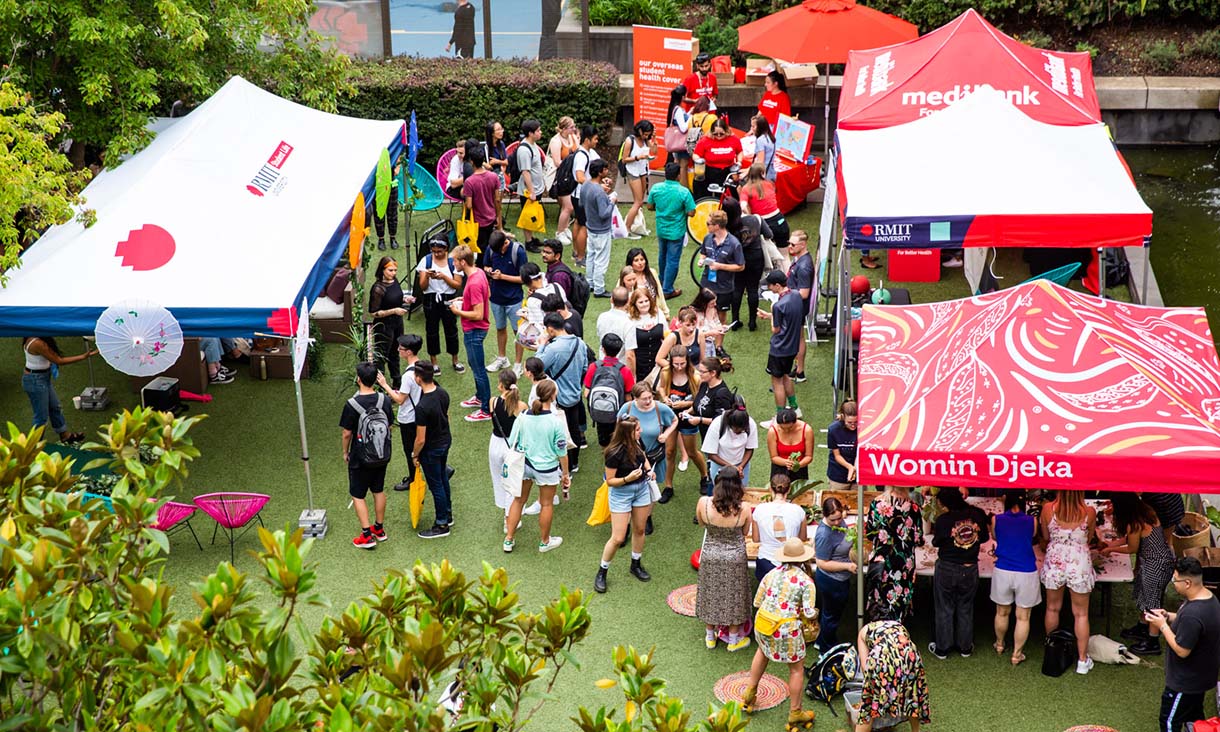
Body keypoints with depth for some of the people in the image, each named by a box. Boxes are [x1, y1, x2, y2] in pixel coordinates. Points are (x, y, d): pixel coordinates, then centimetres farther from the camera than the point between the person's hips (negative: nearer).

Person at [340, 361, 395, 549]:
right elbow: (389, 426, 3)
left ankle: (367, 536, 7)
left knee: (358, 495, 8)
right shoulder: (384, 400, -9)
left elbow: (347, 433, -14)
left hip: (361, 458, -5)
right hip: (382, 456, 5)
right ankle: (379, 529, 32)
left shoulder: (351, 405, -21)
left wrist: (345, 452, 3)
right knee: (378, 491, 21)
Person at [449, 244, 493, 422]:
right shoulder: (479, 272, 0)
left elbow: (478, 315, -29)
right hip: (473, 329, 10)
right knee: (474, 365, 25)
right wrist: (464, 300, 9)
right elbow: (488, 294, 17)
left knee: (478, 370, 1)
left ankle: (486, 410, 11)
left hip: (474, 331, -10)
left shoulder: (474, 283, -30)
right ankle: (480, 397, 42)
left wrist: (458, 311, -16)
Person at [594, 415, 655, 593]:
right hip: (621, 493, -6)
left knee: (640, 530, 19)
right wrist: (627, 479, -32)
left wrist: (649, 470, -4)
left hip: (642, 489, 6)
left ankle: (636, 565, 40)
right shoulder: (615, 453, -27)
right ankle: (601, 572, 14)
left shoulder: (637, 444, -9)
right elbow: (610, 481, -18)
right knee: (618, 538, -4)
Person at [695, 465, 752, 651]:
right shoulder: (743, 510, -25)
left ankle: (710, 637, 40)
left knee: (711, 595, 22)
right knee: (733, 598, 19)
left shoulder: (704, 503, -23)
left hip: (710, 557, 1)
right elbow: (744, 532, -5)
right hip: (734, 559, -1)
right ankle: (733, 640, 36)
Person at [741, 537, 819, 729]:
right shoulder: (806, 581, -10)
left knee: (763, 650, 35)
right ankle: (795, 714, 23)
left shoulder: (771, 574, 2)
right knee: (797, 669, 14)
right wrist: (814, 611, 7)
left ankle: (749, 693, 44)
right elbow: (809, 613, -15)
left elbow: (757, 602, 8)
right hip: (787, 630, -5)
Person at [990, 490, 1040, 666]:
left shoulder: (996, 520, -6)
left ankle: (1000, 645, 40)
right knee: (1023, 617, 9)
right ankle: (1017, 654, 16)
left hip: (1003, 572, 2)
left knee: (1002, 612, 20)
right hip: (1027, 573, -2)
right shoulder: (1032, 521, -8)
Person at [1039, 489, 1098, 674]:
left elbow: (1045, 537, 2)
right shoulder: (1089, 512, -15)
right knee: (1081, 614, 12)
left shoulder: (1048, 509, -13)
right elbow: (1089, 537, 2)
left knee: (1053, 608, 21)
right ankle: (1083, 660, 20)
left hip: (1054, 562, 1)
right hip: (1080, 564, -1)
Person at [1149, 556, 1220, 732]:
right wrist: (1169, 616, 1)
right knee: (1194, 717, 25)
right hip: (1199, 676, 9)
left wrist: (1163, 625, -19)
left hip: (1185, 682, -9)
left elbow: (1182, 650, -28)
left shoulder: (1192, 614, -36)